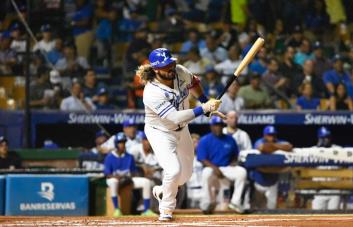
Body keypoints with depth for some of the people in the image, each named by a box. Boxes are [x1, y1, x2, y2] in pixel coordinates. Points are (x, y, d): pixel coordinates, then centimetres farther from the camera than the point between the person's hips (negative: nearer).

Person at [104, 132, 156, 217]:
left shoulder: (129, 157, 9)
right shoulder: (109, 157, -5)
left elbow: (133, 171, 12)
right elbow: (107, 174, -8)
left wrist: (130, 176, -12)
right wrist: (118, 177, -25)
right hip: (114, 178, -5)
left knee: (146, 182, -15)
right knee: (113, 182, -43)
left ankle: (146, 210, -17)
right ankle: (116, 209, -38)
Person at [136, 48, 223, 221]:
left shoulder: (180, 72, -16)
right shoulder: (152, 93, -35)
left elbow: (193, 83, 9)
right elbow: (176, 117, -39)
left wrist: (207, 104, 0)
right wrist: (203, 109, -42)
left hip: (181, 129, 7)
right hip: (160, 132, -7)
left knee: (186, 174, 14)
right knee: (174, 170, -24)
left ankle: (161, 191, 43)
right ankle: (166, 209, 0)